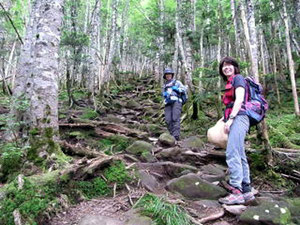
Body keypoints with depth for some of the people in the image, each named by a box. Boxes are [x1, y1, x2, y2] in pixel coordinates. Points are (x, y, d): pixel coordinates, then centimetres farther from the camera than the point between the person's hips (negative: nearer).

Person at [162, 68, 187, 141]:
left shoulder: (177, 82, 16)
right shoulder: (165, 85, 29)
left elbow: (184, 89, 10)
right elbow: (163, 93, 35)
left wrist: (177, 89, -6)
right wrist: (164, 94, 11)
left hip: (176, 101, -4)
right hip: (168, 103, 4)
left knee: (175, 119, -18)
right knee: (168, 120, -8)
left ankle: (176, 136, -24)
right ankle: (172, 135, -3)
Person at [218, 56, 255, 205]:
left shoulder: (238, 78, 2)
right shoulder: (229, 83, 26)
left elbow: (239, 99, -12)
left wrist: (231, 118, -19)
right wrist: (224, 118, 15)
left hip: (238, 118, -9)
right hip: (234, 120, 9)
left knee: (232, 154, -18)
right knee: (240, 157, 6)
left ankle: (236, 191, -19)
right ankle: (246, 191, 10)